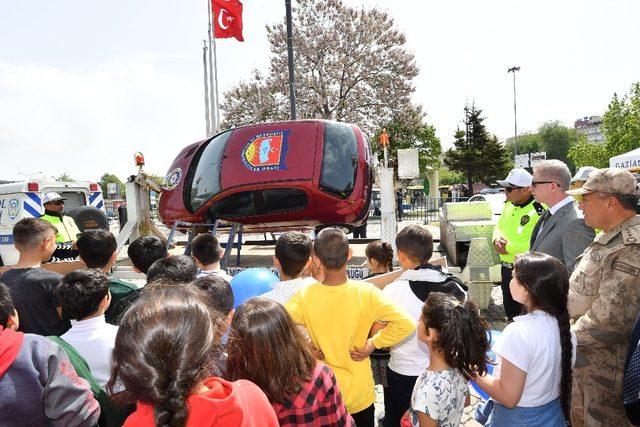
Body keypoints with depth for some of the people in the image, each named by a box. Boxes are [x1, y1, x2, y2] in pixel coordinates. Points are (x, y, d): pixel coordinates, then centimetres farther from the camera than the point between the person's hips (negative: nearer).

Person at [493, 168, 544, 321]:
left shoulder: (539, 210, -22)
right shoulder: (509, 205, 5)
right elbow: (498, 226, 16)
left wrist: (508, 247, -19)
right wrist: (497, 239, -6)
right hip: (507, 267, 8)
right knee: (509, 307, 24)